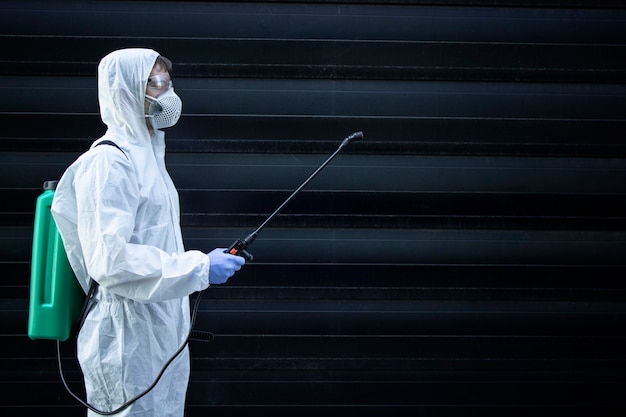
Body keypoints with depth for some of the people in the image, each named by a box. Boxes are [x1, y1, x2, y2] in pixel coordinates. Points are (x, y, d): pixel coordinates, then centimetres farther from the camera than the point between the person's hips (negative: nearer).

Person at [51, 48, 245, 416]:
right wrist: (200, 268, -22)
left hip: (161, 332, 9)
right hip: (130, 340, -9)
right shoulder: (109, 162, -16)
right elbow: (110, 260, -24)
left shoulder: (146, 155, 15)